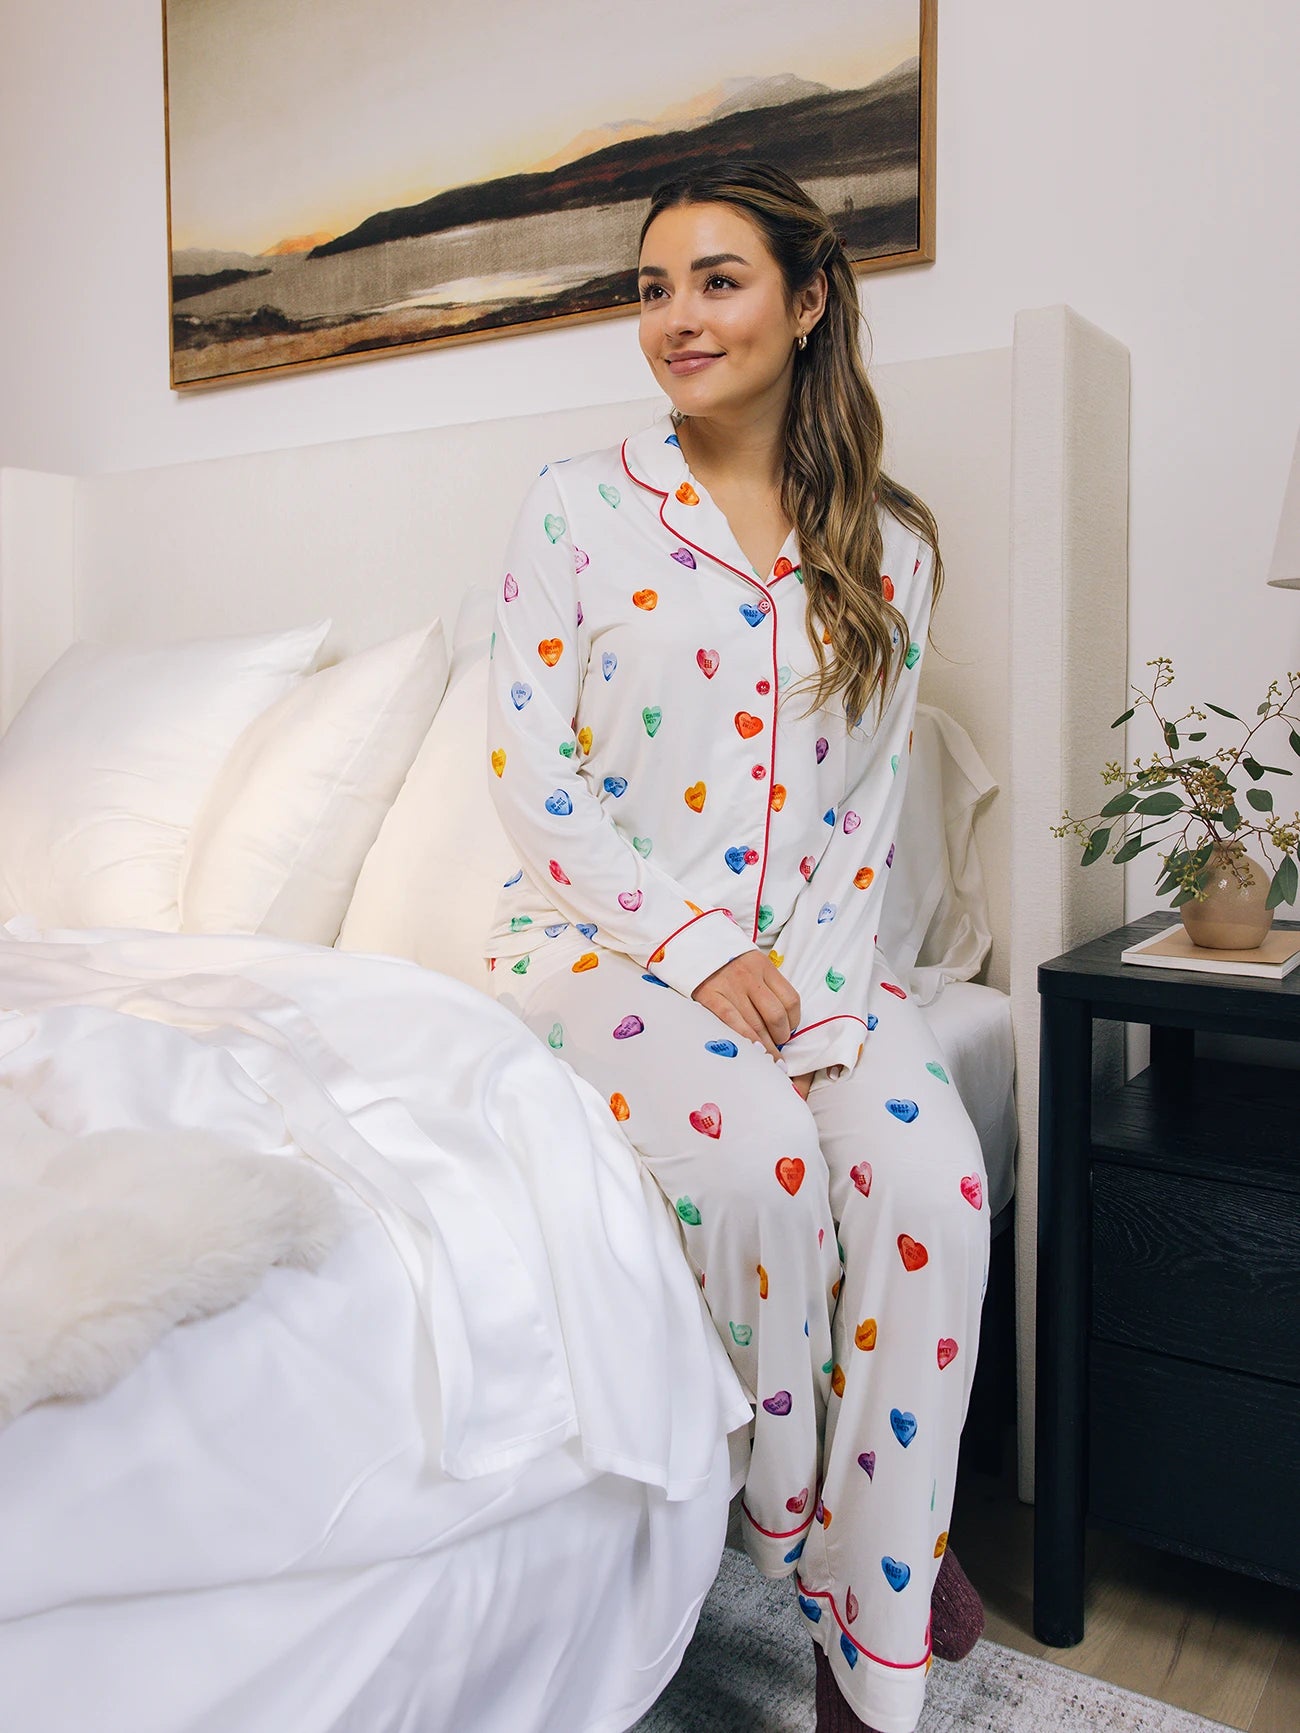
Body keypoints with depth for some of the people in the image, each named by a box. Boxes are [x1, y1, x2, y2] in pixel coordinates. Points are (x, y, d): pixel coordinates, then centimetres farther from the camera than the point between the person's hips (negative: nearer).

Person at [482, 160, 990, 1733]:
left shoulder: (888, 547, 10)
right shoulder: (579, 504, 2)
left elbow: (868, 808, 7)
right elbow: (530, 768, -5)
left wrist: (807, 986, -11)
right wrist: (701, 953, -14)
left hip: (804, 949, 3)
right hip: (606, 936, -2)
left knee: (932, 1174, -24)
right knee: (759, 1159, -31)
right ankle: (794, 1525, 1)